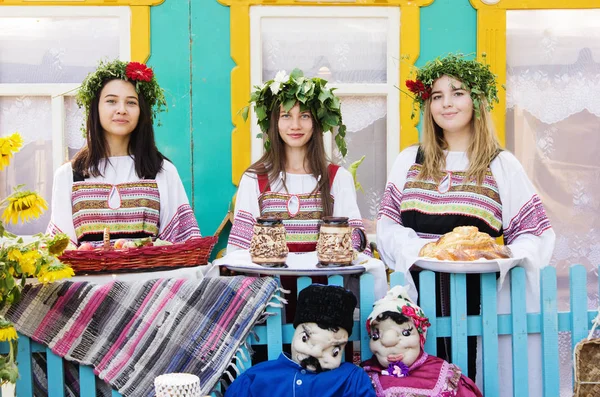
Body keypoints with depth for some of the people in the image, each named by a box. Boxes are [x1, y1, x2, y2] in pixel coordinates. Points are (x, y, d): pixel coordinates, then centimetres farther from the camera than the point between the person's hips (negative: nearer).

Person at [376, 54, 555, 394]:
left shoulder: (502, 165, 5)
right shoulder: (409, 161, 12)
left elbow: (536, 235, 3)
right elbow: (387, 225, 8)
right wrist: (422, 250, -10)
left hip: (476, 293, -2)